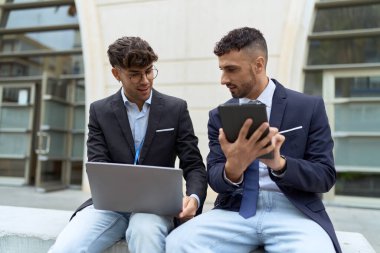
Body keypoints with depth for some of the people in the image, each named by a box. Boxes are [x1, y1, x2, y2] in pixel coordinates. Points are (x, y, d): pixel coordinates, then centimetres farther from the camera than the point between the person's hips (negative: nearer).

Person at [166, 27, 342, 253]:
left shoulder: (309, 107, 0)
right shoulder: (219, 116, 7)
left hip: (293, 211, -1)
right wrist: (233, 168, -24)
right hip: (236, 210, 2)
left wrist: (279, 163, -22)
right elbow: (215, 179, 1)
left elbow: (325, 177, -2)